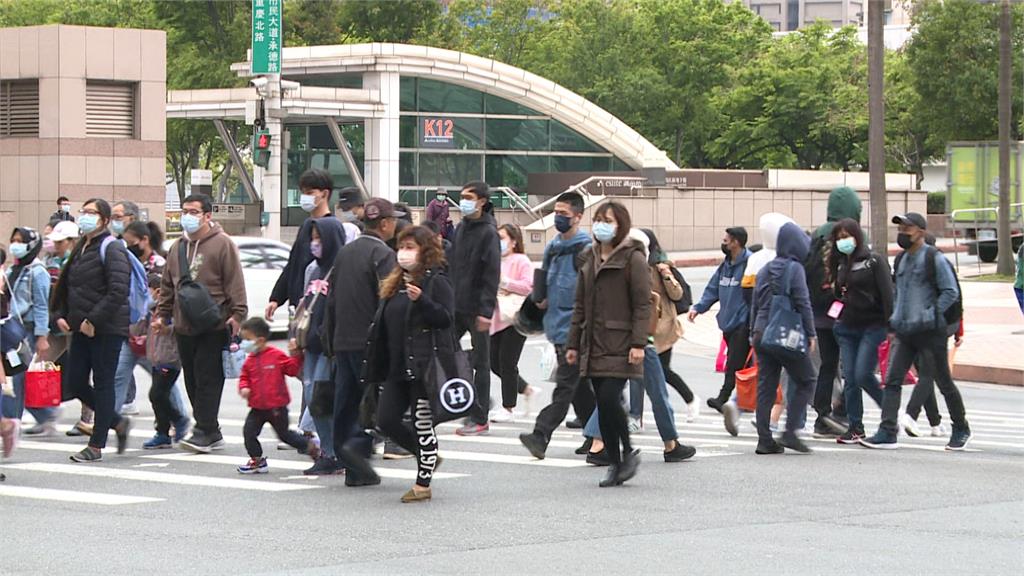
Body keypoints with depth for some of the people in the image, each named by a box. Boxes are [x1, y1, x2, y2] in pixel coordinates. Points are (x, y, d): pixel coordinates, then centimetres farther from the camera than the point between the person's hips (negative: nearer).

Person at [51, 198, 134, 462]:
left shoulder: (112, 249, -12)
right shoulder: (80, 249, 14)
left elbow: (118, 291, -21)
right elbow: (65, 286, 22)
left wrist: (93, 320, -21)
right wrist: (60, 314, 7)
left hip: (107, 329, -9)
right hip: (82, 329, 9)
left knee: (103, 384, 0)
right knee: (74, 383, 8)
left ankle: (96, 446, 6)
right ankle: (118, 423, 25)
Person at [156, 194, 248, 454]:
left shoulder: (222, 244, -4)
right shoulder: (178, 247, 17)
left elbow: (234, 283, -8)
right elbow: (167, 285, 23)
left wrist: (237, 314, -14)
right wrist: (162, 314, 16)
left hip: (214, 327, -7)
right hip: (184, 326, 7)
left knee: (208, 379, -9)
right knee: (192, 381, 8)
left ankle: (205, 430, -7)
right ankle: (211, 432, 15)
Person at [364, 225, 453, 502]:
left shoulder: (437, 281, -5)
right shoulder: (396, 284, 19)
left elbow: (446, 318, -15)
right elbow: (384, 326, 23)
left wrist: (421, 300, -29)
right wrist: (379, 368, 19)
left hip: (426, 365, -8)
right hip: (398, 367, 8)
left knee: (423, 422, -3)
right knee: (386, 420, 2)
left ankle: (423, 484, 6)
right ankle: (429, 456, 23)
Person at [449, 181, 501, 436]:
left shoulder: (488, 232, -10)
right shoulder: (461, 228, 12)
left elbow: (492, 274, -15)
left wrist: (485, 310, -20)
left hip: (476, 308, -7)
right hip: (456, 305, 7)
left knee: (480, 362, 1)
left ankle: (479, 418, 6)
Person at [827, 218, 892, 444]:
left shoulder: (874, 261, -4)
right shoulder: (840, 264, 15)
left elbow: (887, 294, -10)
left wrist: (890, 326, -16)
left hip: (872, 326, -6)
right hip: (847, 328, 6)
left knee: (863, 375, -14)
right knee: (850, 379, 0)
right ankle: (855, 427, 6)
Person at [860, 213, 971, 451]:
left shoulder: (934, 258, -9)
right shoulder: (902, 259, 13)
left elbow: (951, 292, -11)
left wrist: (929, 316, -17)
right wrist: (894, 318, 12)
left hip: (929, 333, -6)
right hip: (903, 332, 6)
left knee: (944, 382, 5)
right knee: (892, 381, -6)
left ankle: (961, 429, 21)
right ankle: (887, 433, -9)